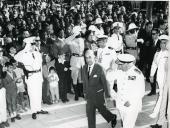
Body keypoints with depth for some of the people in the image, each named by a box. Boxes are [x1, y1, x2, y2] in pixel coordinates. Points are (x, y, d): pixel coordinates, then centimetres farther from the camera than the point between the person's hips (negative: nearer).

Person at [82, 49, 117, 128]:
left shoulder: (99, 68, -19)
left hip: (98, 94, -4)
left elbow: (104, 82, -13)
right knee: (90, 112, 9)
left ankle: (112, 117, 44)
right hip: (89, 94, 4)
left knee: (101, 109, 15)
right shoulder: (84, 68, -3)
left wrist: (107, 95, -8)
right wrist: (85, 91, 12)